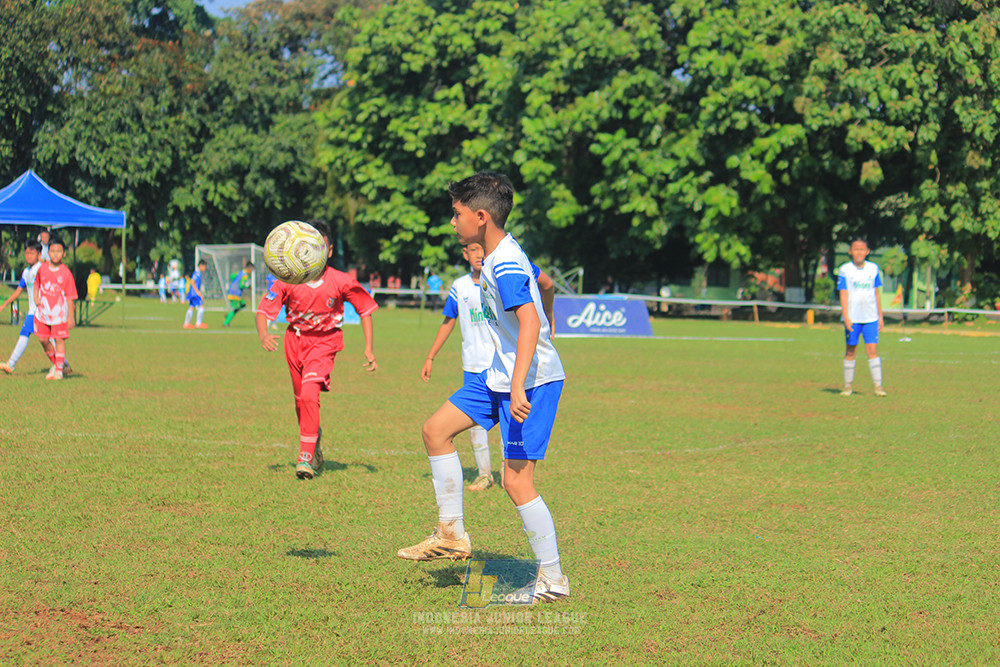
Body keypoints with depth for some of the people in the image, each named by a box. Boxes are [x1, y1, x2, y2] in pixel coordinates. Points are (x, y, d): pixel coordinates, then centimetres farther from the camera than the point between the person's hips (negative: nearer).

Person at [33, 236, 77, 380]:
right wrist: (36, 297, 4)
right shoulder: (42, 268, 2)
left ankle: (59, 370, 3)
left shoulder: (66, 272, -9)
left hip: (59, 310, -4)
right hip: (43, 309, 4)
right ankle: (57, 362, 27)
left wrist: (71, 317, -8)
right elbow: (37, 283, 22)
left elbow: (70, 296, -6)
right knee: (43, 339, 7)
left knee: (59, 340, -4)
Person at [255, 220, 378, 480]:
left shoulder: (342, 282, -17)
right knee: (301, 400, 15)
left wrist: (369, 348, -6)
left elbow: (365, 309, -3)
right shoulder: (287, 280, -16)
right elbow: (263, 311, -12)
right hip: (295, 339, 3)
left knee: (309, 395, -22)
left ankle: (306, 459, -15)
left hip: (324, 342, -3)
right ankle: (314, 436, 46)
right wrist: (263, 336, -34)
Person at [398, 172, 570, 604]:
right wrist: (547, 334, 41)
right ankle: (452, 534, 16)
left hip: (533, 381, -10)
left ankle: (553, 580, 2)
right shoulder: (504, 255, 9)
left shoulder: (504, 266, -22)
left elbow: (529, 322, -34)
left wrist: (518, 386, -41)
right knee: (435, 430, 10)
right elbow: (546, 283, 26)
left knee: (516, 480, -9)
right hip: (499, 375, 10)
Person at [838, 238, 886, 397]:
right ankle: (848, 386, 14)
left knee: (872, 350, -5)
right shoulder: (845, 270, -1)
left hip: (871, 318, 1)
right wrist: (846, 317, -12)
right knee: (850, 351, 4)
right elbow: (843, 294, -4)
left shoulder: (874, 269, 7)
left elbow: (877, 293, 12)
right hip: (852, 318, -1)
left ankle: (878, 385, -5)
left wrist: (880, 316, 11)